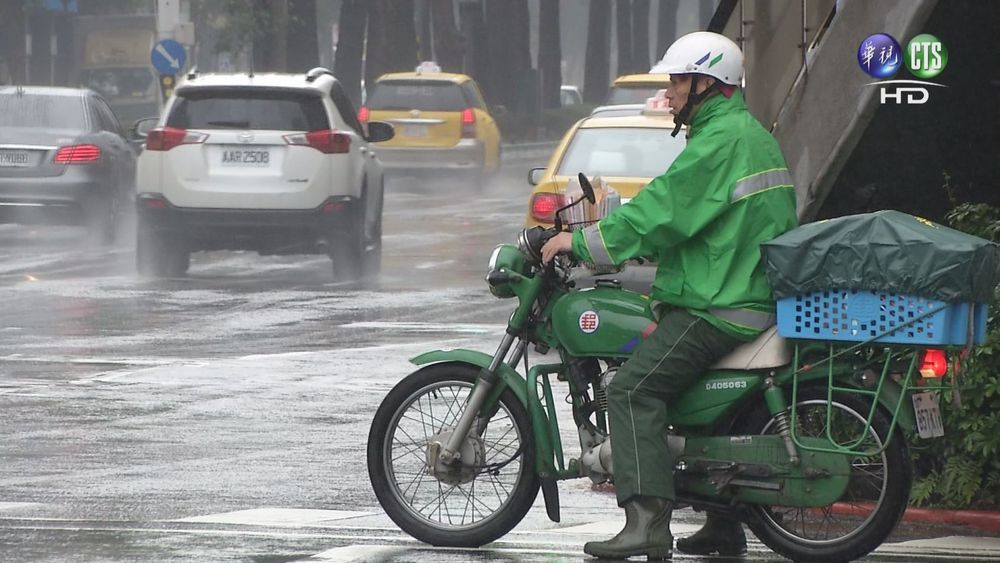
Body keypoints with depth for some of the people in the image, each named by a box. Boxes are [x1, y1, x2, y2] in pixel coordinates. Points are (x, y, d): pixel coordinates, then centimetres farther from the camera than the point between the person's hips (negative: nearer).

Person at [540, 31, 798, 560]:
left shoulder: (719, 140, -14)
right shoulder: (752, 134, 20)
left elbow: (660, 213, -16)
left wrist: (581, 242, -9)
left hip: (717, 307, -11)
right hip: (756, 296, 11)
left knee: (633, 391, -18)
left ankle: (648, 520, -28)